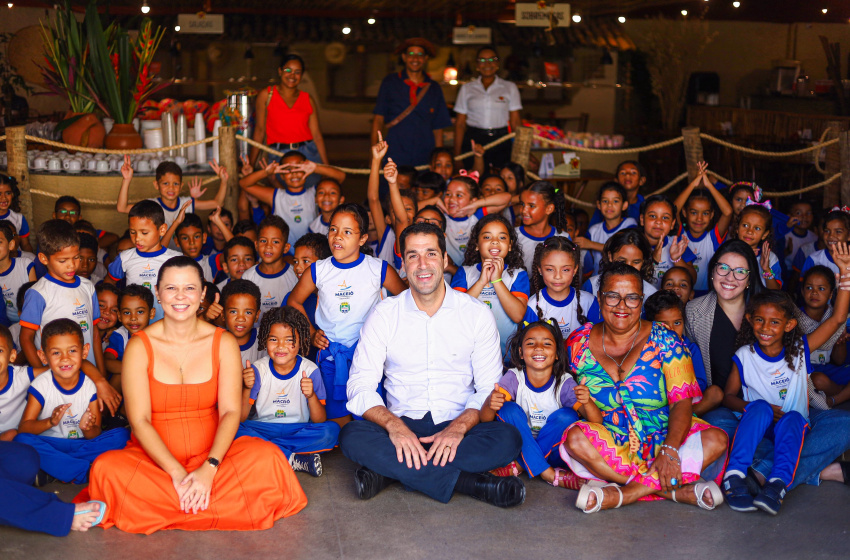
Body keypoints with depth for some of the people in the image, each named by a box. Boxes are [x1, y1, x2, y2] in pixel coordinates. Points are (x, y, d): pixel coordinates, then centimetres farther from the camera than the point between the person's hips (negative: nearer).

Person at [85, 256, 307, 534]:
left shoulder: (223, 343, 2)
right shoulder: (139, 346, -3)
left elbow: (230, 411, -7)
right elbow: (139, 421, -9)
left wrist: (209, 469, -24)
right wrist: (177, 473, -23)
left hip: (211, 452, 1)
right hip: (154, 457, 0)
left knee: (266, 457, -28)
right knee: (107, 468, -32)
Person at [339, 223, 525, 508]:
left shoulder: (478, 314, 3)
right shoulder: (383, 315, 3)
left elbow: (491, 388, 0)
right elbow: (361, 386, -3)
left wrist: (460, 426, -20)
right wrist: (393, 424, -23)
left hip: (458, 428, 0)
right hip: (401, 427, 1)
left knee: (508, 439, -30)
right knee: (352, 436, -31)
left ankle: (391, 471, -27)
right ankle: (470, 482, -29)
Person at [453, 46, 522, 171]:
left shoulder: (510, 87, 11)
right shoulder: (467, 88, 12)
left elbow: (515, 122, 8)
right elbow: (460, 123, 10)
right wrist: (457, 154, 3)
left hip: (501, 143, 0)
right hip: (473, 142, 0)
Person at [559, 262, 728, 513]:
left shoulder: (664, 340, -4)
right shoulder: (579, 342, 1)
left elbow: (682, 402, -11)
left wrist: (670, 450, -26)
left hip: (664, 437, 0)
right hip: (609, 443, 0)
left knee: (716, 440, -26)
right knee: (575, 438, -32)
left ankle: (622, 494, -31)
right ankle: (677, 491, -27)